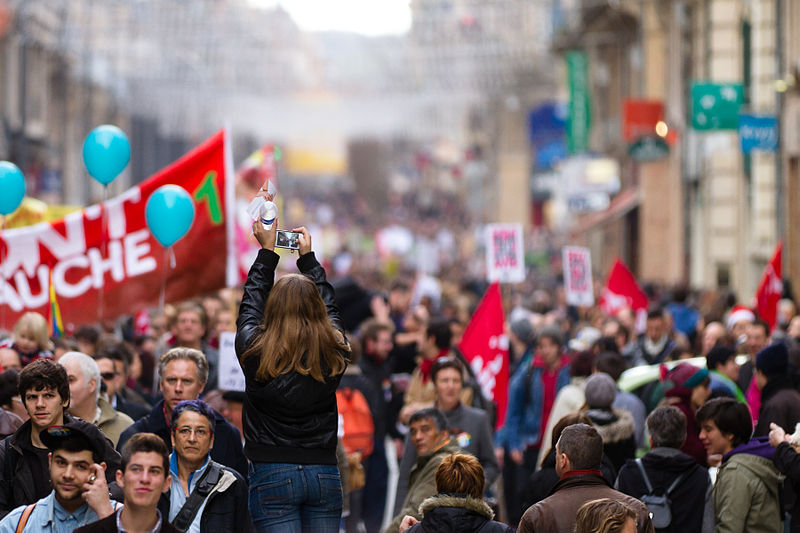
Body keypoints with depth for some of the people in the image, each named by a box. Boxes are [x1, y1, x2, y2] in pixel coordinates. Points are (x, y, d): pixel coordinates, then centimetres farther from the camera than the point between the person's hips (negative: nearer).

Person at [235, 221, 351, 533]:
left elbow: (250, 306, 12)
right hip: (325, 473, 3)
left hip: (272, 473, -3)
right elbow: (329, 306, 19)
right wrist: (308, 255, 30)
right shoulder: (334, 355, 0)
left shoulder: (256, 354, -7)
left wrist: (267, 250, 23)